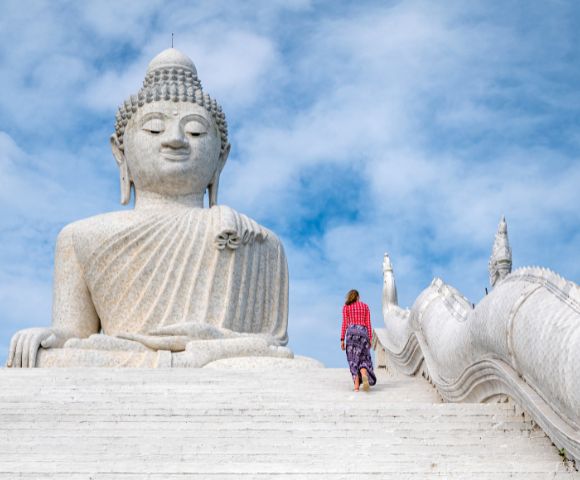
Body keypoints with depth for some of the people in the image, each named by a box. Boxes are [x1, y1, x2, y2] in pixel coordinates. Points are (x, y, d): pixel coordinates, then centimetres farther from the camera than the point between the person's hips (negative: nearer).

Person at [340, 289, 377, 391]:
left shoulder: (346, 307, 8)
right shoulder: (365, 306, 13)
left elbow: (345, 323, 1)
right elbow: (368, 323, 7)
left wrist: (342, 340, 1)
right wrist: (370, 339, 8)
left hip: (351, 332, -1)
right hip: (363, 332, 1)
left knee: (353, 359, 5)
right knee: (363, 359, 5)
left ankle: (356, 385, -4)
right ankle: (364, 375, -28)